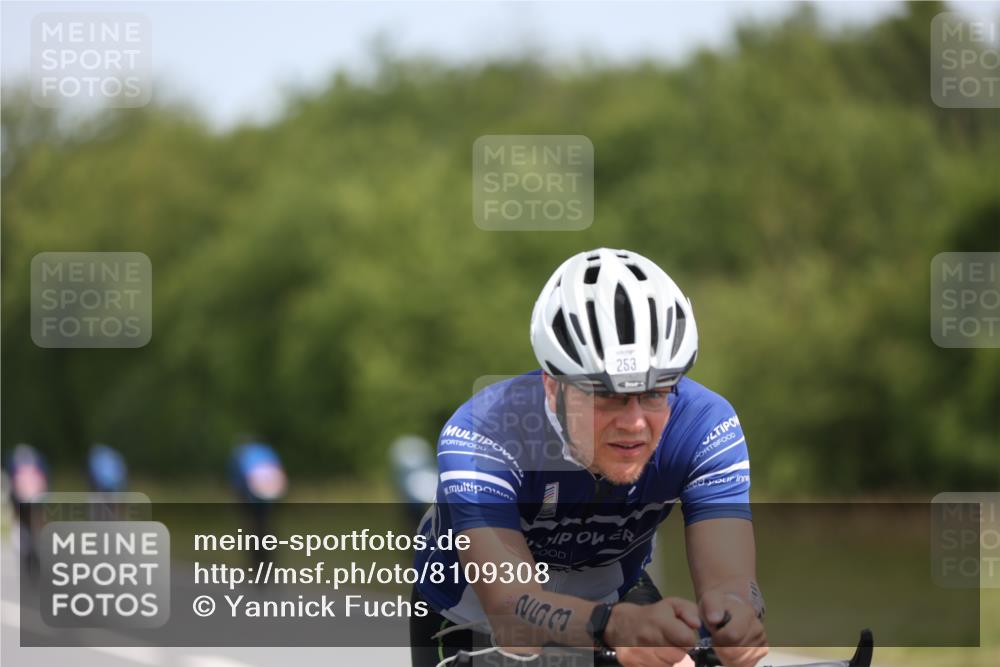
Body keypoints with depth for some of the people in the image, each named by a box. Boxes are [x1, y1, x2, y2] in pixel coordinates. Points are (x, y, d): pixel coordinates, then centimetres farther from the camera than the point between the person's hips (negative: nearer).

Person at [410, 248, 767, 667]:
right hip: (469, 622, -2)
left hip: (612, 595, 2)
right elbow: (510, 608, -48)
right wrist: (619, 625, -69)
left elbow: (731, 582, -36)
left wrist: (733, 612, -62)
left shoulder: (705, 428, -28)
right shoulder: (479, 438, -36)